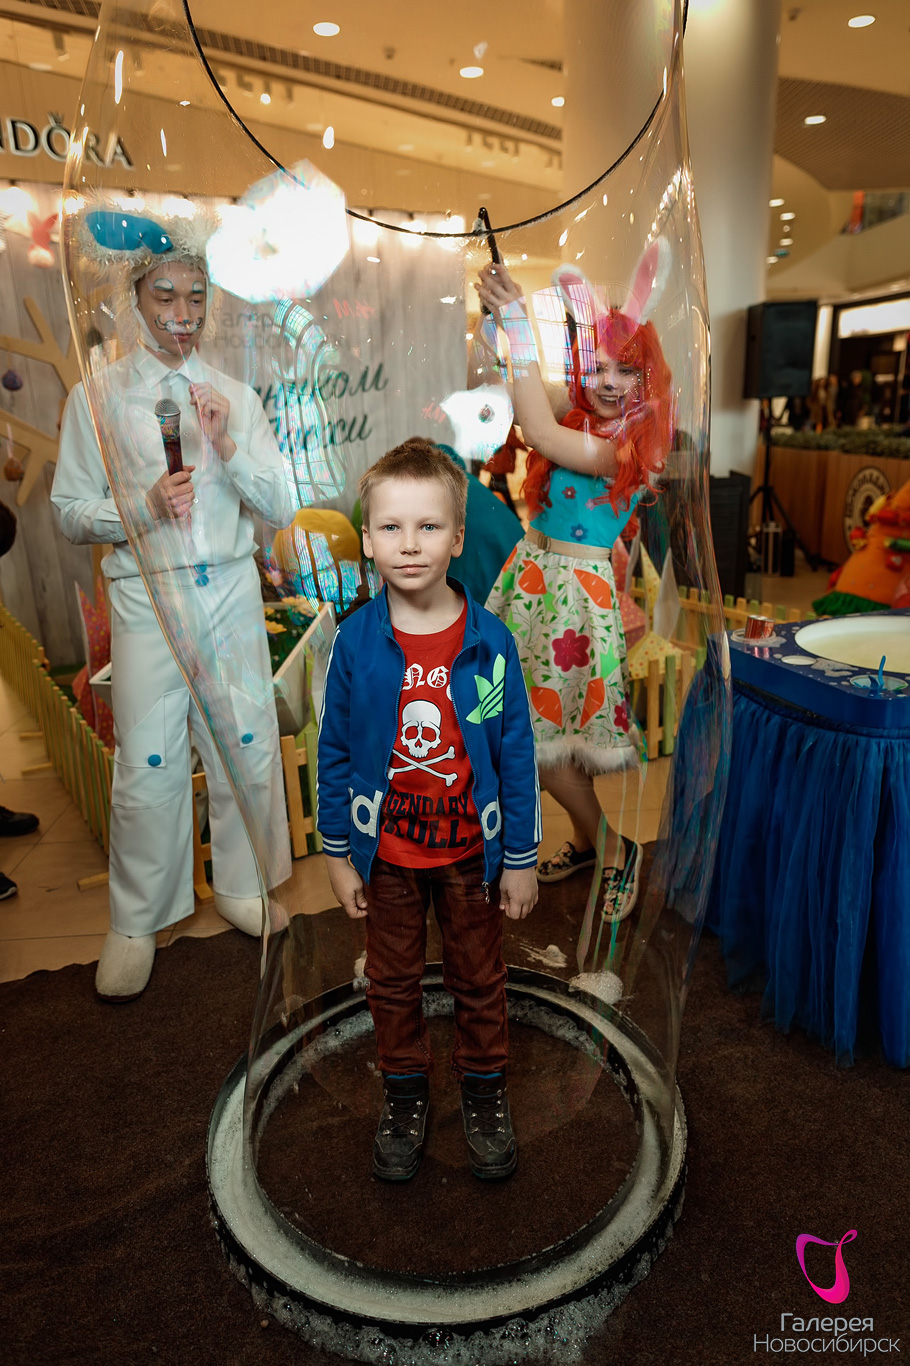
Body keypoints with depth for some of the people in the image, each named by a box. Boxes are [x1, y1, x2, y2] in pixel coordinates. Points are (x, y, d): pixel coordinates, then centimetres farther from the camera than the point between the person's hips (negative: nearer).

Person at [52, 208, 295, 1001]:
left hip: (232, 591, 3)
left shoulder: (236, 396, 8)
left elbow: (279, 509, 4)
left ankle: (241, 888, 31)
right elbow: (71, 514, 2)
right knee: (146, 766, -1)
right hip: (148, 599, -2)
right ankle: (137, 923, 20)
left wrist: (228, 448, -12)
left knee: (249, 749, 8)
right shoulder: (97, 398, 2)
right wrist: (145, 506, -16)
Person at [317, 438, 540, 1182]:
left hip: (470, 849, 0)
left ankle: (485, 1092, 43)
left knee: (479, 979, 19)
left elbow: (517, 751, -7)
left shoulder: (489, 639, -14)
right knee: (393, 981, 19)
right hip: (387, 851, 1)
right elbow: (334, 750, -3)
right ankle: (405, 1094, 43)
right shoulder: (356, 640, -12)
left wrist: (522, 857, -4)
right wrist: (338, 852, 0)